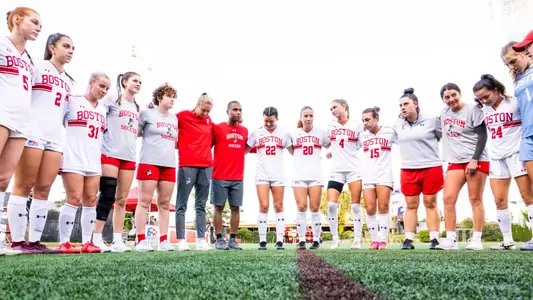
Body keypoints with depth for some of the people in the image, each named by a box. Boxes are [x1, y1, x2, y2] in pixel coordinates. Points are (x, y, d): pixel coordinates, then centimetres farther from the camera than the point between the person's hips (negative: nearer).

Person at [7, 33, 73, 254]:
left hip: (55, 137, 6)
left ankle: (35, 241, 5)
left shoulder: (68, 81, 22)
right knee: (23, 187, -5)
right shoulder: (37, 67, 5)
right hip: (33, 132, -6)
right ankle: (17, 241, -2)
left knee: (43, 190, 2)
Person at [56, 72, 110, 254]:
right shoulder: (73, 101, 1)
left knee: (91, 201, 4)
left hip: (94, 161, 6)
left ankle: (86, 242, 9)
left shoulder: (103, 109, 17)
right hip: (73, 159, -6)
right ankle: (64, 242, -1)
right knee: (74, 200, -9)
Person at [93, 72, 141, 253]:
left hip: (129, 156, 6)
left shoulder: (136, 108, 21)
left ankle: (117, 240, 7)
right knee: (107, 197, -10)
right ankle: (97, 239, -4)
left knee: (122, 199, 4)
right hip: (110, 153, -6)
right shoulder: (112, 100, 2)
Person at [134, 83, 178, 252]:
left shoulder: (174, 119, 18)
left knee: (164, 203, 5)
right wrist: (149, 137, 1)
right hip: (149, 162, -6)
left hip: (169, 165, 6)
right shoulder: (147, 113, 1)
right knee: (144, 201, -6)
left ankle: (163, 241, 8)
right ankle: (141, 241, -2)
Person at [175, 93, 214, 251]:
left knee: (201, 205, 6)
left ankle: (201, 240, 8)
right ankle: (181, 240, 1)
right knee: (182, 205, -2)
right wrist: (179, 144, -2)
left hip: (206, 167, 5)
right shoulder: (183, 116, -1)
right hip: (187, 166, -5)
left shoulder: (209, 121, 14)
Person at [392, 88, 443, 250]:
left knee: (430, 204, 5)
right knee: (411, 205, 6)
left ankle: (434, 239, 11)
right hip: (408, 169, 3)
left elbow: (444, 136, 7)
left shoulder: (431, 120, -5)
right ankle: (408, 240, 9)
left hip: (431, 167, -3)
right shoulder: (397, 124, 4)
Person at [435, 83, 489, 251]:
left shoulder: (473, 109, -5)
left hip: (476, 160, -5)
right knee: (448, 199, -5)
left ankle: (477, 240, 5)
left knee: (475, 200, -1)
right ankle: (451, 240, -2)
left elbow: (483, 135, -10)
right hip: (455, 162, 5)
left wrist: (474, 160, -17)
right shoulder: (444, 112, 11)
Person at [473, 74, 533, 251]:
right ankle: (508, 241, 11)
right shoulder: (484, 110, 10)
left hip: (516, 153, -5)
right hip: (496, 158, 5)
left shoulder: (514, 103, -5)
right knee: (499, 200, 2)